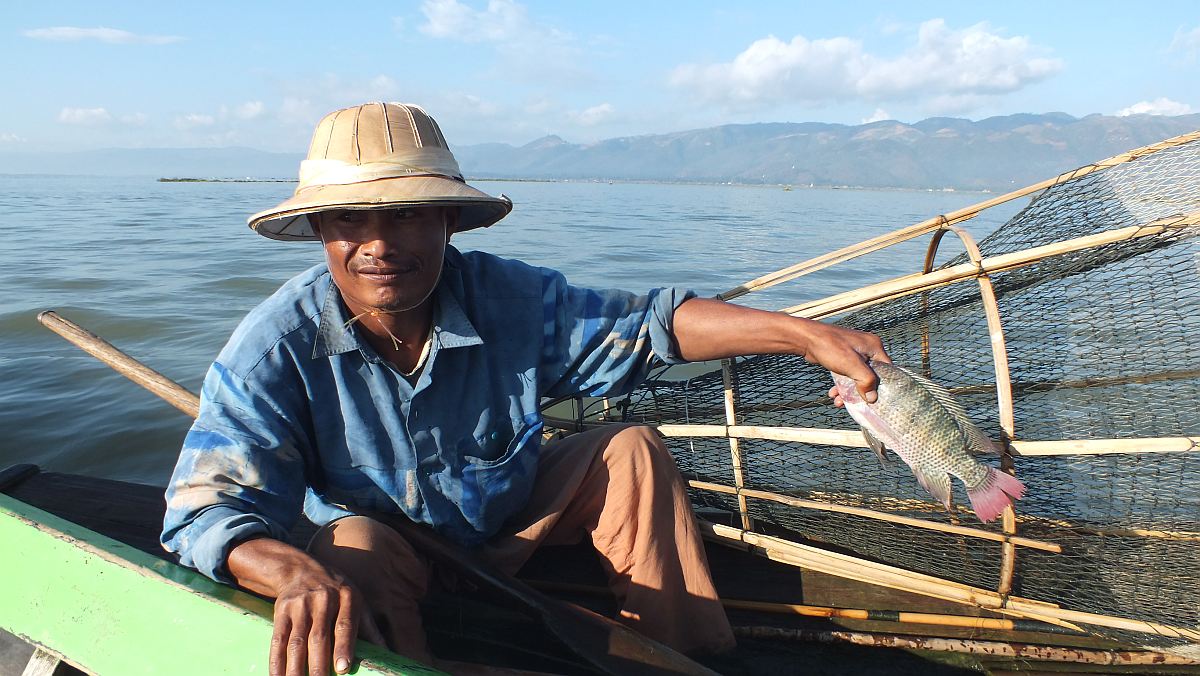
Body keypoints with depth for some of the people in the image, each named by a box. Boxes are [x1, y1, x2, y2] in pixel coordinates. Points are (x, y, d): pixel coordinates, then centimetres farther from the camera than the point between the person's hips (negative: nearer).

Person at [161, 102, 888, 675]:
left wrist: (804, 333, -25)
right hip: (384, 552, -2)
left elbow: (650, 321, -17)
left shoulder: (506, 299, -22)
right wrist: (297, 573, -54)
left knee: (631, 451, -12)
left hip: (511, 519, 3)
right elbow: (206, 510, -31)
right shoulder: (277, 347, -26)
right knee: (353, 546, -36)